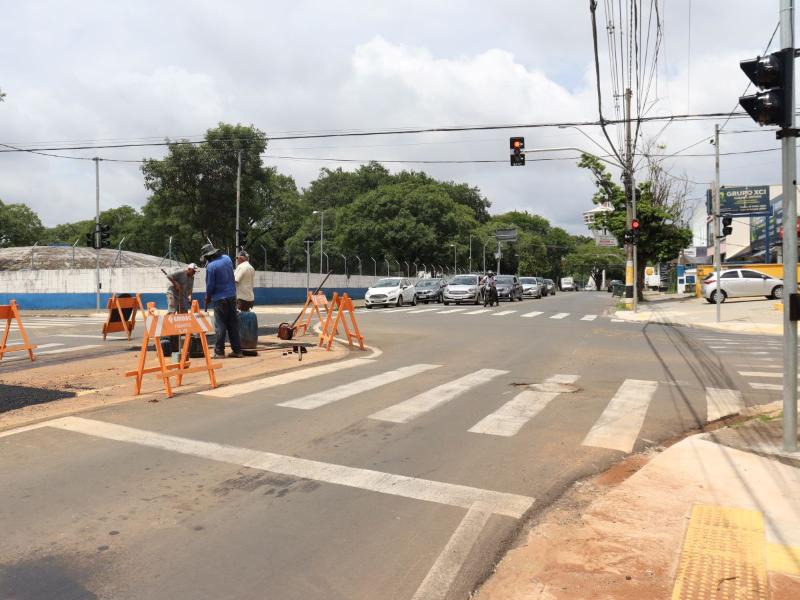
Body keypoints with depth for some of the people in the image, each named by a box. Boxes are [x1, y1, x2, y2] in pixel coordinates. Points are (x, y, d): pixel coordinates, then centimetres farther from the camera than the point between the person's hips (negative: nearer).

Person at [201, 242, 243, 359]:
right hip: (232, 296, 6)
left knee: (220, 326, 1)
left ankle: (219, 351, 4)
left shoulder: (211, 266, -14)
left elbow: (210, 285, -9)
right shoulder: (227, 258, 5)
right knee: (233, 324, 9)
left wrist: (207, 298, 5)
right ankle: (237, 350, 11)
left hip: (220, 298, -6)